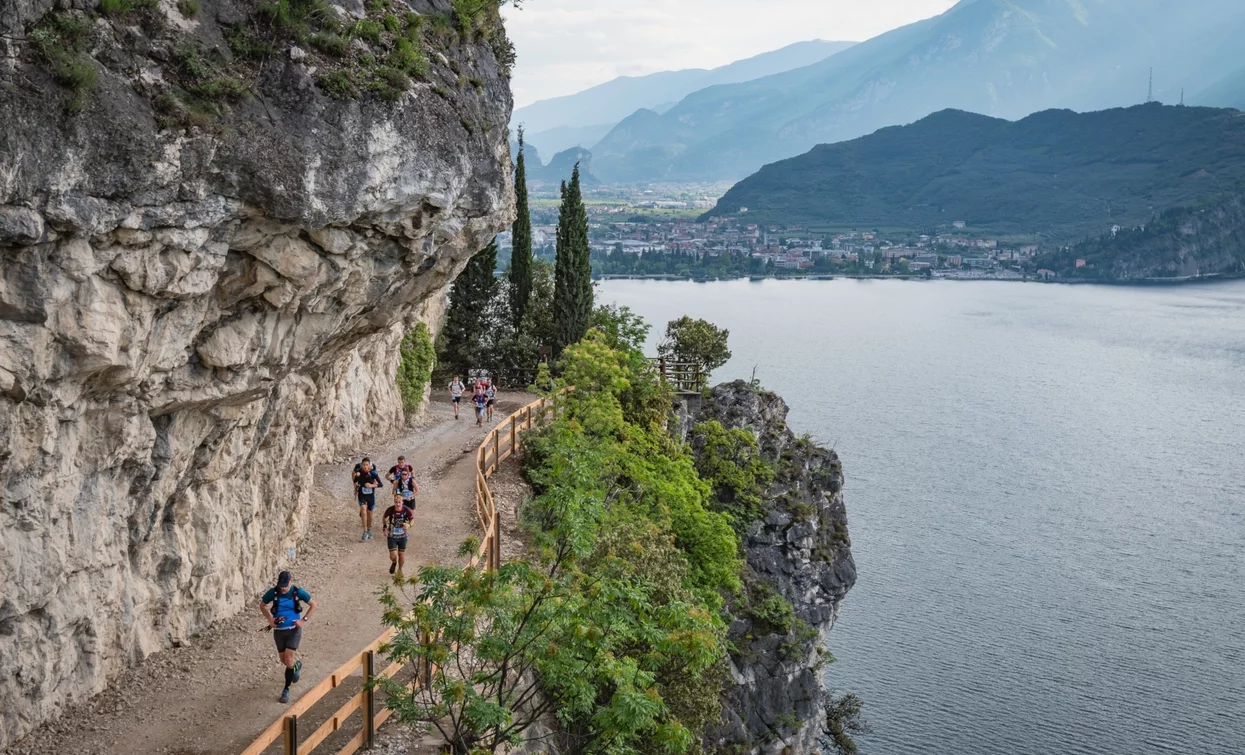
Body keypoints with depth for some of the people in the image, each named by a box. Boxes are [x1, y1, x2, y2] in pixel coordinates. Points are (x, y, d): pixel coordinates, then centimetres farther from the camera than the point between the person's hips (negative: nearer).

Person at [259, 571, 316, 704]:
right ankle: (297, 665, 48)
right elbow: (262, 605, 7)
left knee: (289, 660, -10)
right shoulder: (273, 592, -11)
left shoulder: (298, 592, -13)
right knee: (283, 660, 14)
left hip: (294, 630, -2)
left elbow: (313, 605, 1)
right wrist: (270, 619, -7)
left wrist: (303, 620, -9)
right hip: (279, 630, 2)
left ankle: (286, 690, 4)